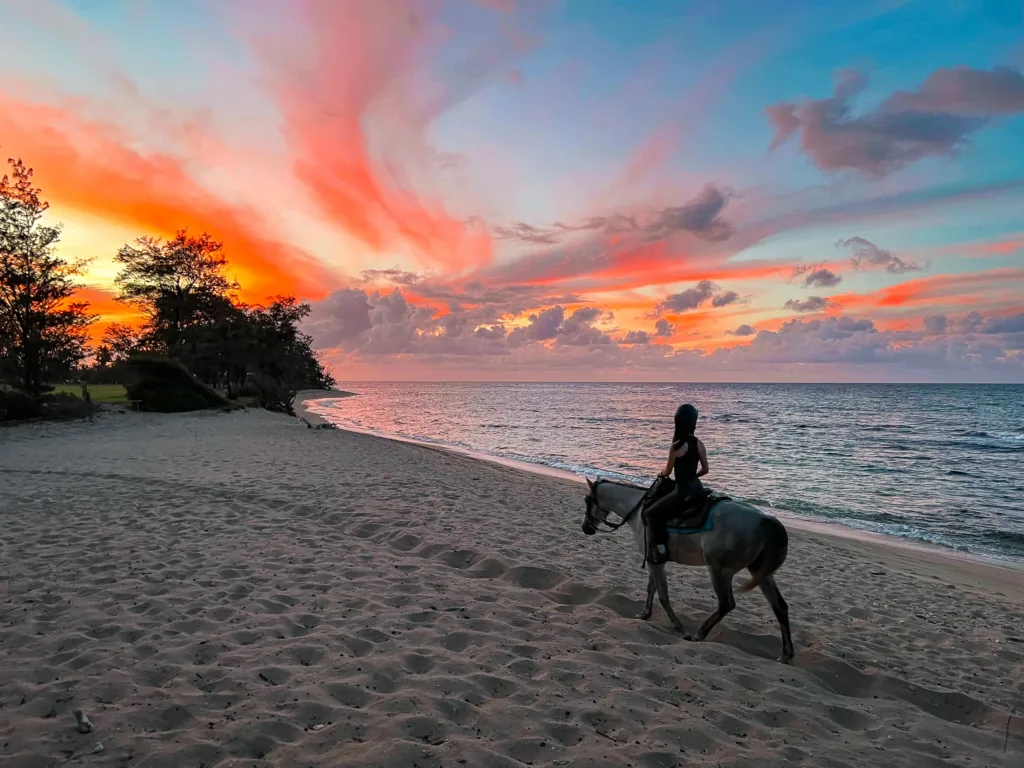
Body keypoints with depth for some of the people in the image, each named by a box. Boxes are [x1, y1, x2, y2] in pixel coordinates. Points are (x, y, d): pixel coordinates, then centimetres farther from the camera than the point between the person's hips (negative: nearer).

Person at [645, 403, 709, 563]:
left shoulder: (677, 446, -16)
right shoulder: (699, 443, 1)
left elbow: (667, 472, -6)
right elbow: (705, 470, 8)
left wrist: (661, 473, 17)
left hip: (684, 491, -7)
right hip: (697, 487, 7)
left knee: (653, 513, 2)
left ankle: (660, 550, -5)